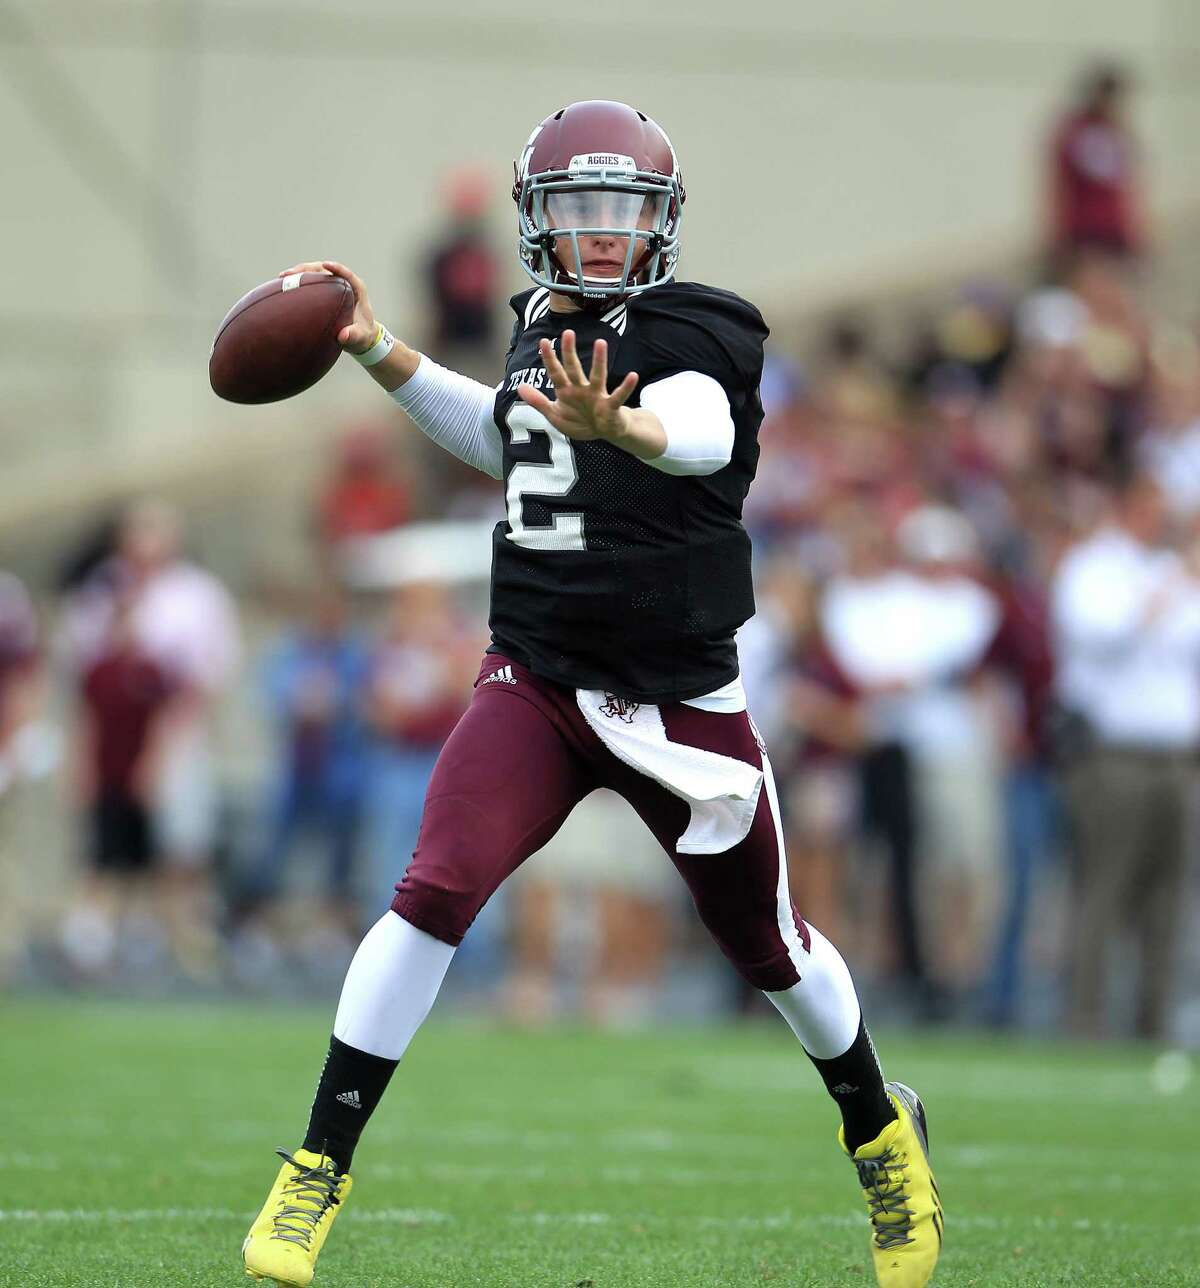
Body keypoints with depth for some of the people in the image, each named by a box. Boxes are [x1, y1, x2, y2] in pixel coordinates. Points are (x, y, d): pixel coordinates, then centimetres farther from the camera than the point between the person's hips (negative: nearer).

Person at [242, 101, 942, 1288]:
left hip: (678, 698, -3)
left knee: (766, 945, 11)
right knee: (436, 893, -18)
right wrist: (379, 355, 19)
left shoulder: (697, 333, -13)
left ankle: (882, 1132, 40)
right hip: (534, 683, 3)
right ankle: (316, 1171, -13)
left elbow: (704, 433, -37)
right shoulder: (544, 326, 5)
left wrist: (617, 426, -60)